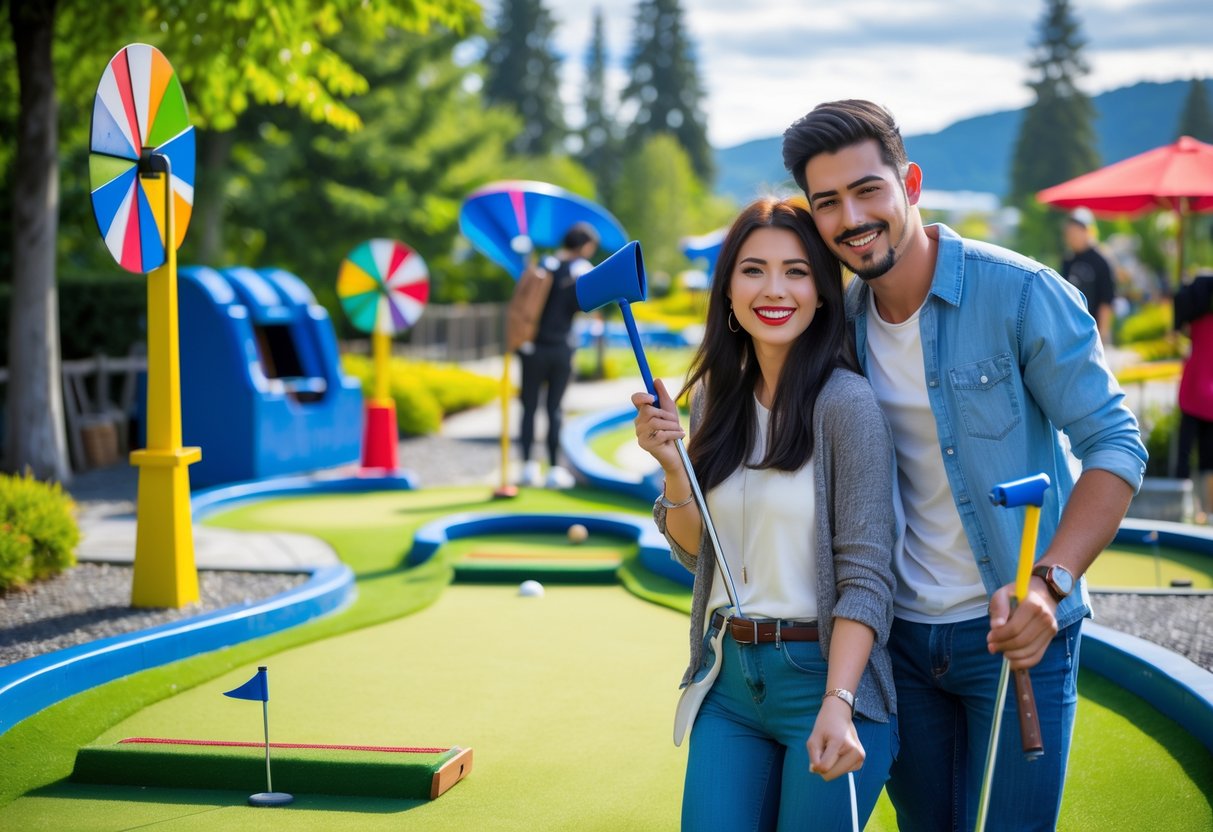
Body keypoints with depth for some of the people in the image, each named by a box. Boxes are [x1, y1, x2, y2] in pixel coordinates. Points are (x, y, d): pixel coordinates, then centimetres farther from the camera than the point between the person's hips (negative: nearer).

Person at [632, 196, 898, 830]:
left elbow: (866, 573, -14)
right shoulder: (715, 397, 6)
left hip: (826, 677, -5)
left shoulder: (847, 403, -12)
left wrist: (837, 705, -24)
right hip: (729, 682, 5)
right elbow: (697, 555, 12)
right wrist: (673, 466, -6)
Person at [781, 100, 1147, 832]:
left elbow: (1116, 446, -16)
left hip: (1014, 633, -5)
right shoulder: (843, 319, 2)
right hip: (905, 634, 5)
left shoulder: (1021, 293, -15)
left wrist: (1049, 584, -29)